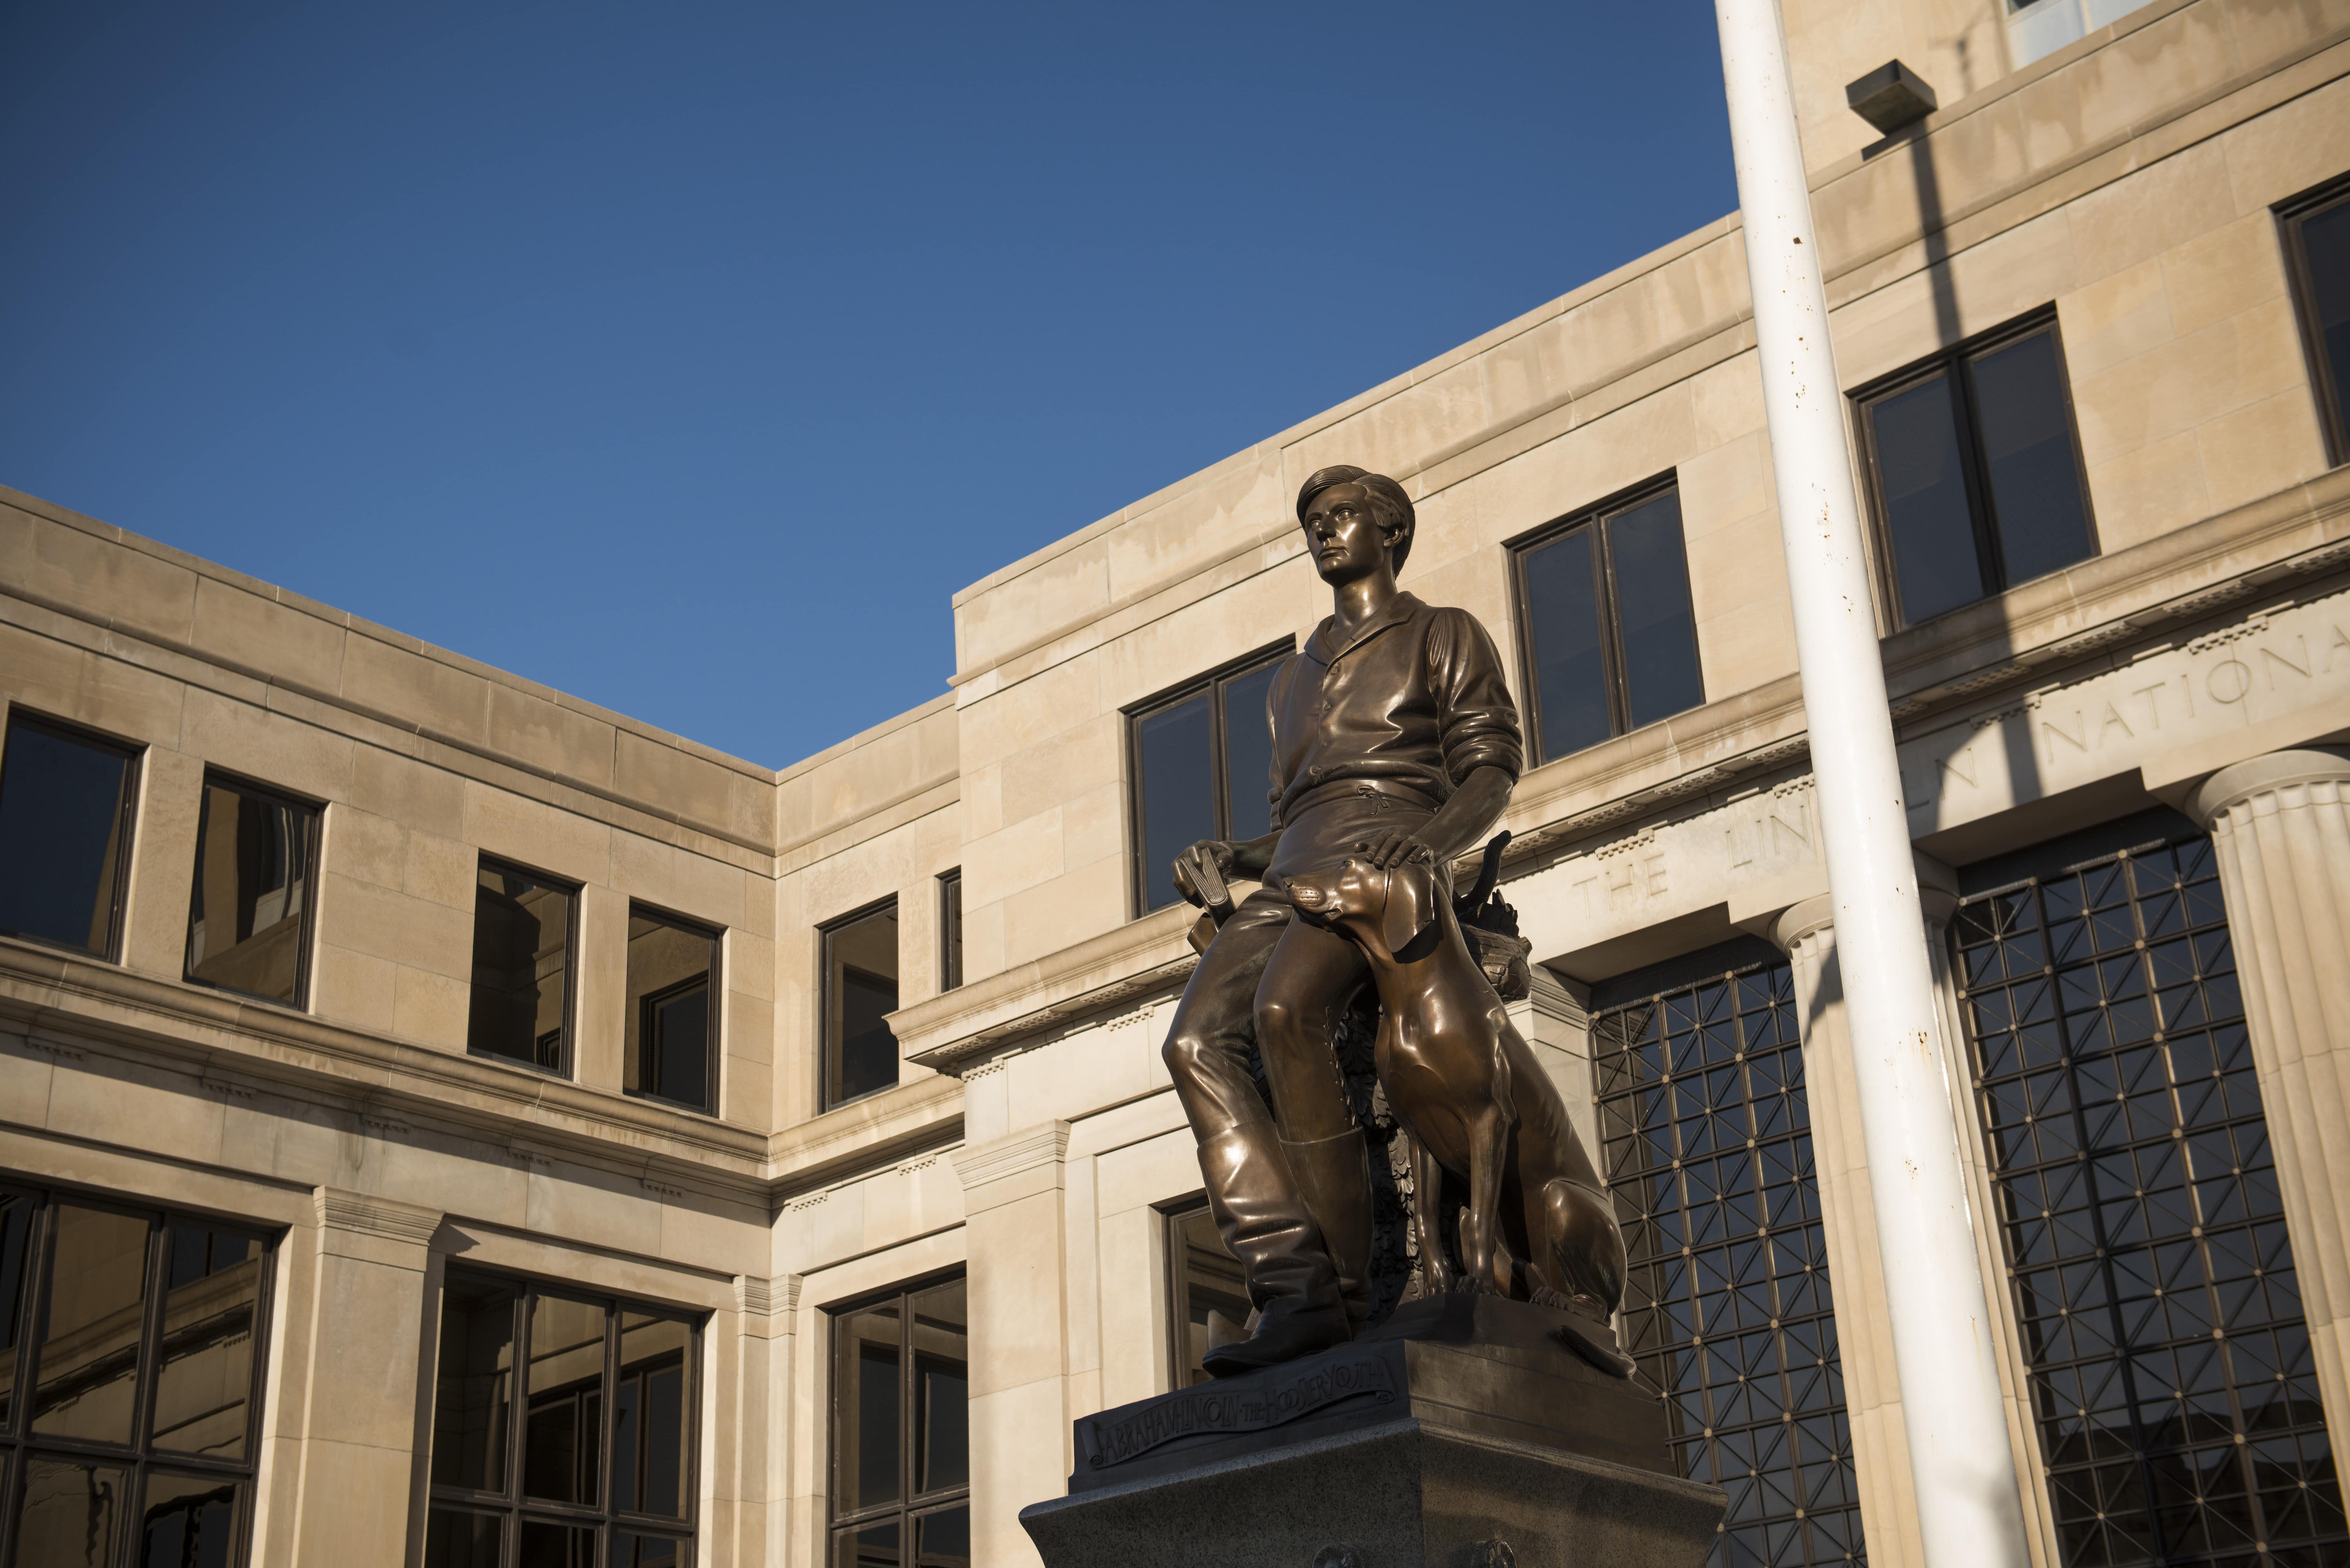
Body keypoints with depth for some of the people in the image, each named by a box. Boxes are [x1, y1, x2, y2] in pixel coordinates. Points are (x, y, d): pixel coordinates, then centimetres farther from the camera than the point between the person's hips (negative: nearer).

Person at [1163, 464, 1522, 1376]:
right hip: (1296, 873, 6)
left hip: (1388, 854, -6)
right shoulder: (1293, 679, 35)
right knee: (1198, 1037, -25)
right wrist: (1228, 860, 9)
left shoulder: (1442, 636, 18)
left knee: (1284, 1008, -36)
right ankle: (1294, 1286, -34)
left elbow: (1491, 770, 4)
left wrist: (1433, 837, -18)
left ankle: (1347, 1291, -32)